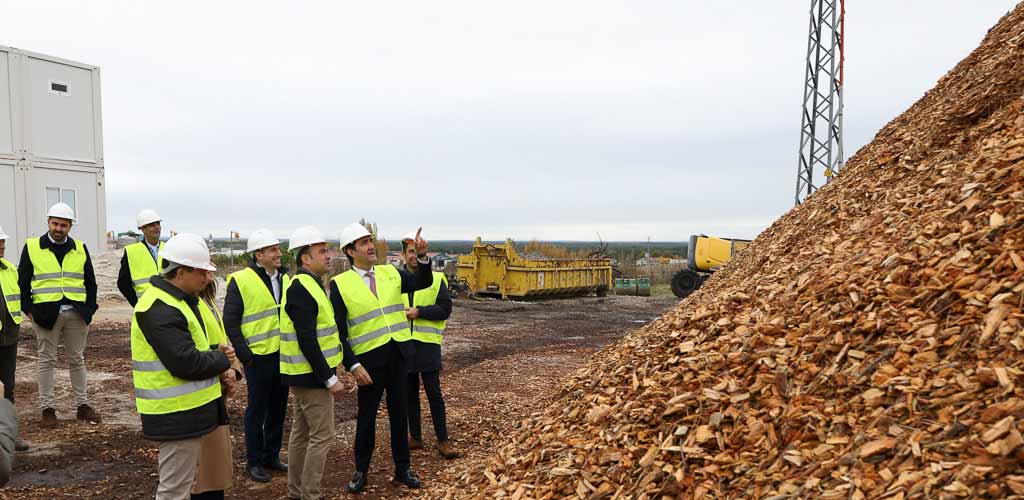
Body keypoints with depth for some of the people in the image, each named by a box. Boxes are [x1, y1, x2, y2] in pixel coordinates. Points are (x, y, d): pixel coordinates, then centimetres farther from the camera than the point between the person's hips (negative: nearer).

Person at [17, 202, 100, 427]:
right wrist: (28, 309, -5)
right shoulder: (32, 247, 2)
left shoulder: (80, 249, 9)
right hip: (46, 313, -2)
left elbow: (90, 282, 12)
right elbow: (23, 281, 3)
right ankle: (47, 409, 12)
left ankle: (83, 405, 18)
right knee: (46, 360, 5)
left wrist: (89, 308, 3)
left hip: (76, 313, 2)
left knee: (77, 360, 10)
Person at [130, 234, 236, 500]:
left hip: (186, 410, 11)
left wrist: (215, 351, 2)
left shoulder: (176, 301, 13)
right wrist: (222, 360, -11)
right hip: (178, 417, -11)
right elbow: (186, 363, -28)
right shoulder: (160, 310, -22)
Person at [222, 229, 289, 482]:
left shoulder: (285, 278, 8)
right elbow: (230, 322, -9)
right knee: (257, 410, 6)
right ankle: (254, 461, 19)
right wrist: (244, 354, -13)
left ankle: (272, 456, 29)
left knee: (278, 408, 15)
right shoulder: (240, 281, -10)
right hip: (259, 356, -6)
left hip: (284, 354, 6)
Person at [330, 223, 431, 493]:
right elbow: (339, 331, -8)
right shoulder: (340, 284, -7)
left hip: (399, 352, 3)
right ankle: (361, 470, 27)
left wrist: (422, 256, -19)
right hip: (369, 358, -3)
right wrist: (353, 366, -13)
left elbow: (423, 282, -3)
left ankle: (402, 468, 27)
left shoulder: (391, 273, 5)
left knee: (399, 412, 13)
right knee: (367, 416, 9)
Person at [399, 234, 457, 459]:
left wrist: (419, 312, -17)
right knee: (410, 393, 12)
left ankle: (443, 441, 8)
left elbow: (445, 309, -8)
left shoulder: (437, 278, -1)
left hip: (427, 344, -3)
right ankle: (415, 437, 24)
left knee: (434, 393, 0)